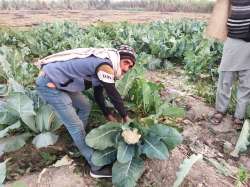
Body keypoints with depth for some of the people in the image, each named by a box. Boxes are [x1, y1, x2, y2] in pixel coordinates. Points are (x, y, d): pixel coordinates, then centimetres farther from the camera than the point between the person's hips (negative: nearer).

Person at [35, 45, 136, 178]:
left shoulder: (102, 63, 11)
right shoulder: (105, 65, -20)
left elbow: (98, 94, 19)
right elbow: (113, 95, -12)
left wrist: (108, 115, 21)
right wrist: (125, 116, 3)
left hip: (59, 81, 10)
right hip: (48, 84, -10)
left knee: (85, 107, 19)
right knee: (76, 125, -6)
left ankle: (79, 144, 36)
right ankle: (96, 167, 8)